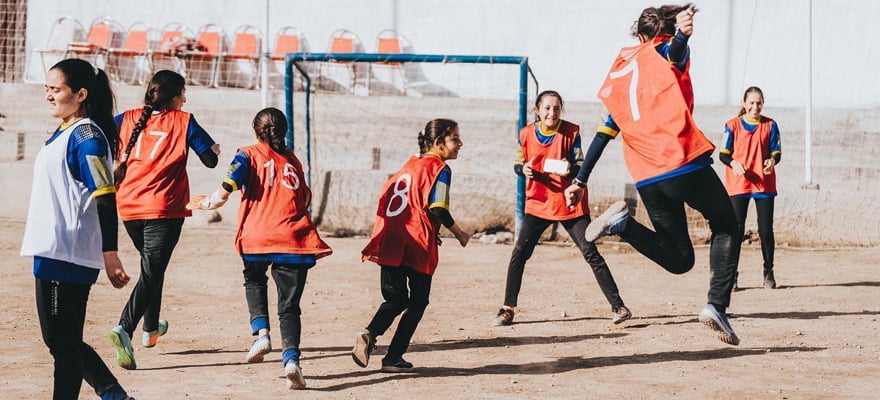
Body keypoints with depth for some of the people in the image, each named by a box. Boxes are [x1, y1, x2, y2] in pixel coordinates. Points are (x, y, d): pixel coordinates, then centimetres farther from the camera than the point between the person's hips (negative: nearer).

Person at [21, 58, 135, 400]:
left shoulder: (86, 135, -13)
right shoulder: (62, 134, 17)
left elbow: (106, 197, -18)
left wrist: (109, 255, -22)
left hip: (67, 255, -10)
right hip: (52, 253, 10)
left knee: (63, 343, -4)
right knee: (62, 341, 14)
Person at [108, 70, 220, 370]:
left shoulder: (128, 119, 9)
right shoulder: (183, 121, 0)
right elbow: (211, 159, 1)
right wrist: (213, 148, 21)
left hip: (128, 208, 5)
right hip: (164, 209, -5)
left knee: (152, 265, 26)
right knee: (151, 272, -9)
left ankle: (151, 328, 38)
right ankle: (124, 328, -31)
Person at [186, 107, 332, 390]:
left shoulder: (249, 155, 7)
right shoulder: (293, 161, 19)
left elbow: (224, 192, -5)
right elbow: (305, 201, 21)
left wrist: (204, 204, 14)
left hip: (257, 239, -1)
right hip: (294, 240, 1)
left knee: (254, 282, 29)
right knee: (289, 305, 5)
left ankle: (261, 332, 7)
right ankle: (291, 358, -16)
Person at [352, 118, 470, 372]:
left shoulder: (409, 165, 19)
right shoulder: (439, 169, -4)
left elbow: (385, 199, 20)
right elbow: (437, 209, -14)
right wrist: (459, 233, 2)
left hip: (389, 243, 6)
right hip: (417, 246, -6)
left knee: (396, 299, 16)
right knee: (418, 302, 8)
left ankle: (369, 335, -12)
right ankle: (393, 358, 3)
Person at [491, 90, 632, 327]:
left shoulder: (571, 132, -7)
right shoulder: (527, 134, -1)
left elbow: (581, 166, -8)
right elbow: (518, 165, 7)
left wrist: (570, 169, -30)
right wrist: (524, 169, -16)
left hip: (570, 205, -2)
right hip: (538, 203, 2)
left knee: (591, 254, -6)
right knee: (519, 255, -3)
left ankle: (618, 307, -2)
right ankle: (508, 310, 8)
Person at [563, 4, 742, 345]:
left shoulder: (622, 66, 22)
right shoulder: (667, 51, 7)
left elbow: (603, 133, 20)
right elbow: (675, 51, -20)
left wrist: (581, 180, 22)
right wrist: (681, 35, -44)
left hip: (647, 180, 5)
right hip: (685, 163, -5)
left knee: (678, 259, 12)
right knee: (725, 225, 16)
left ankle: (624, 224, -12)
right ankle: (717, 306, -3)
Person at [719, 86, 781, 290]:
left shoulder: (770, 125, 7)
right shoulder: (733, 125, 3)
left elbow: (776, 153, 6)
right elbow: (723, 154, 2)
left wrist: (772, 161, -17)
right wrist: (733, 163, -19)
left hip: (764, 183, 1)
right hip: (738, 184, -1)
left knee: (766, 229, 2)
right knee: (736, 229, -5)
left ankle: (768, 272, 16)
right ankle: (731, 275, -1)